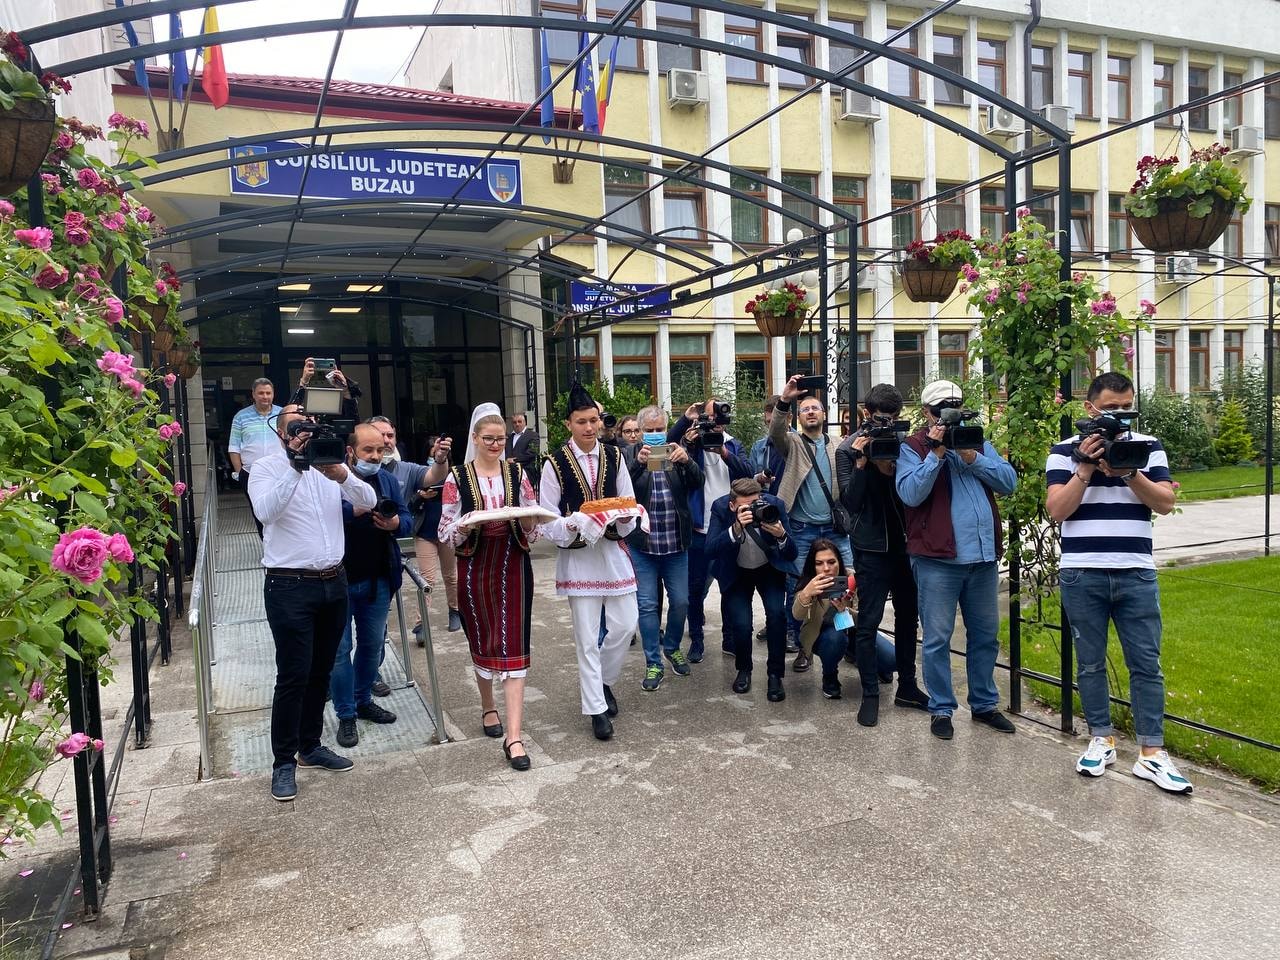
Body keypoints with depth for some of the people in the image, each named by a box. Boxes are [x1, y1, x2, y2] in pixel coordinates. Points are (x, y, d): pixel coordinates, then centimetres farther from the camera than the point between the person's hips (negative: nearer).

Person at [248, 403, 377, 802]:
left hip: (333, 582, 5)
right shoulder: (266, 467, -3)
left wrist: (340, 474, -21)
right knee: (293, 676, -2)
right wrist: (295, 466, -29)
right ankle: (283, 761, 11)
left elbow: (368, 501, -3)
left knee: (321, 672, 15)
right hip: (290, 587, -5)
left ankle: (311, 746, 29)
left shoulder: (331, 463, 9)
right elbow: (265, 510, -22)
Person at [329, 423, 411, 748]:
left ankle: (363, 700, 34)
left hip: (378, 580, 5)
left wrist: (396, 523, -16)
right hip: (338, 579, -5)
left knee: (373, 645, 16)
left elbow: (407, 519, 6)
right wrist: (353, 510, -31)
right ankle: (346, 716, 15)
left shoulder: (388, 480, 7)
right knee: (340, 649, 3)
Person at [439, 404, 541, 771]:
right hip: (475, 569, 0)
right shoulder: (457, 477, -1)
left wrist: (527, 520, -16)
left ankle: (514, 735, -5)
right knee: (482, 641, 14)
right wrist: (467, 523, -21)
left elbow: (532, 525, 7)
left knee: (513, 646, -5)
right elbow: (445, 532, -2)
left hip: (513, 566, 0)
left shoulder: (517, 473, 3)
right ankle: (488, 707, 40)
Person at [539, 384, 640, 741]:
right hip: (577, 556, -3)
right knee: (587, 637, 1)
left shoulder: (614, 456, 4)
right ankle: (597, 709, 14)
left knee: (625, 625, 6)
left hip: (614, 550, 3)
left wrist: (625, 518, -14)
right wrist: (574, 524, -25)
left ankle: (603, 680, 34)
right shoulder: (555, 464, -7)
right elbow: (547, 522, -6)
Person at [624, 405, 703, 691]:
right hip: (641, 545, -2)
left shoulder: (677, 452, 6)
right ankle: (653, 663, 14)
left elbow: (697, 483, -6)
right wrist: (638, 463, -32)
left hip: (676, 544, 2)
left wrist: (686, 461, -26)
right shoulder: (629, 455, -1)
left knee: (680, 601, 10)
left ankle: (672, 647, 34)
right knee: (647, 604, 2)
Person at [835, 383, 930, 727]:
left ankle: (907, 686, 28)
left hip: (904, 542, 4)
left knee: (908, 617, 14)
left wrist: (892, 469, -20)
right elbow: (849, 501, -12)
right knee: (868, 623, -2)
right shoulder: (848, 449, -5)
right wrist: (862, 462, -22)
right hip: (871, 546, -4)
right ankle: (870, 694, 9)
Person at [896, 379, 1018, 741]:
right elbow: (910, 493, -15)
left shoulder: (978, 442, 13)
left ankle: (984, 704, 29)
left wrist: (972, 457, -11)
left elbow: (1009, 481, 2)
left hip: (983, 555, 5)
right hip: (938, 558, -5)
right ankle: (941, 709, 13)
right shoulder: (912, 447, -1)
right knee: (938, 638, 1)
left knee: (985, 634, 15)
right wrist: (935, 454, -18)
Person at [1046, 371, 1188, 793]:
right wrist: (1086, 467, -15)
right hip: (1082, 576, -1)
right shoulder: (1064, 451, 2)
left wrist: (1128, 473, -15)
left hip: (1137, 574, 1)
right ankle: (1101, 740, 21)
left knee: (1146, 664, 3)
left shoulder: (1148, 446, 7)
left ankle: (1151, 753, 11)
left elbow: (1165, 502, -1)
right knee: (1090, 663, 8)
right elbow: (1057, 509, -7)